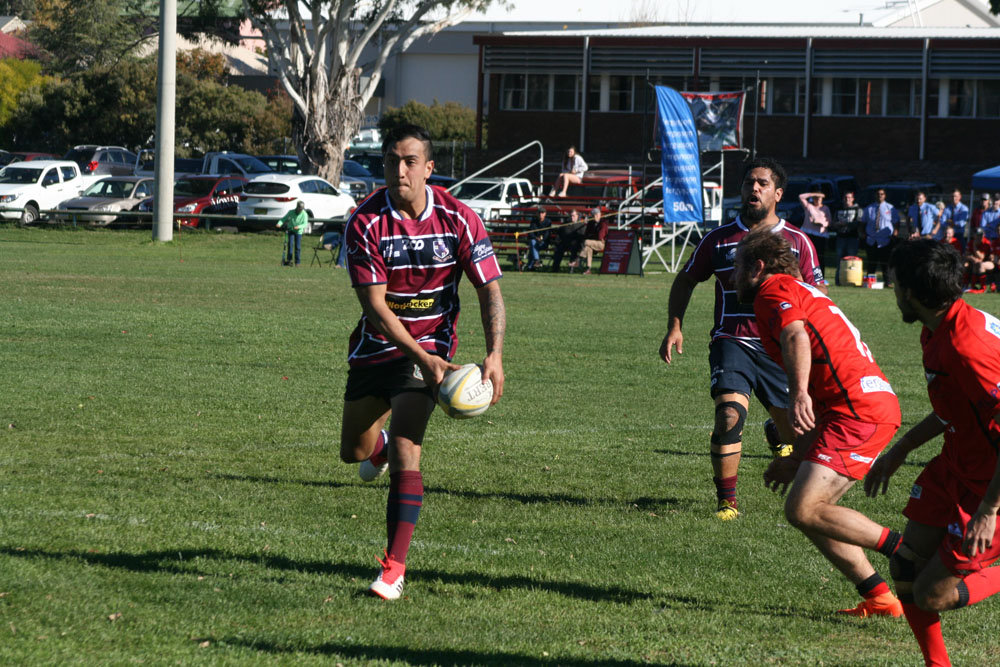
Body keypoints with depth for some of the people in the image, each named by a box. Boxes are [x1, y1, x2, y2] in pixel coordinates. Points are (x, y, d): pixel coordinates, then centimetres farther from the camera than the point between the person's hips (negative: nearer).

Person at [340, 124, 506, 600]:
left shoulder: (458, 220, -14)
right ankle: (378, 447, 55)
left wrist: (495, 355, -24)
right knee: (353, 452, 14)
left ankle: (394, 568, -16)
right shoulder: (366, 223, -16)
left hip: (430, 344, -2)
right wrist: (422, 358, -27)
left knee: (404, 450, -18)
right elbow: (375, 305, -17)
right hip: (376, 345, 2)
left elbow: (489, 290, -9)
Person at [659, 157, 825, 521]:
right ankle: (726, 500, -10)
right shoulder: (719, 239, 5)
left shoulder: (798, 242, 4)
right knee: (729, 414, -23)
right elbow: (685, 280, 15)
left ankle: (776, 433, 48)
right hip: (732, 342, -1)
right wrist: (674, 327, 5)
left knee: (794, 433, 7)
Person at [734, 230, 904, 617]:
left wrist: (799, 394, -38)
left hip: (857, 408, -10)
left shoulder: (775, 290, 1)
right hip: (878, 402, 10)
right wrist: (797, 459, 36)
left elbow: (795, 335, -23)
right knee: (809, 509, 11)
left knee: (803, 510, -14)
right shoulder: (806, 295, 30)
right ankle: (878, 598, 7)